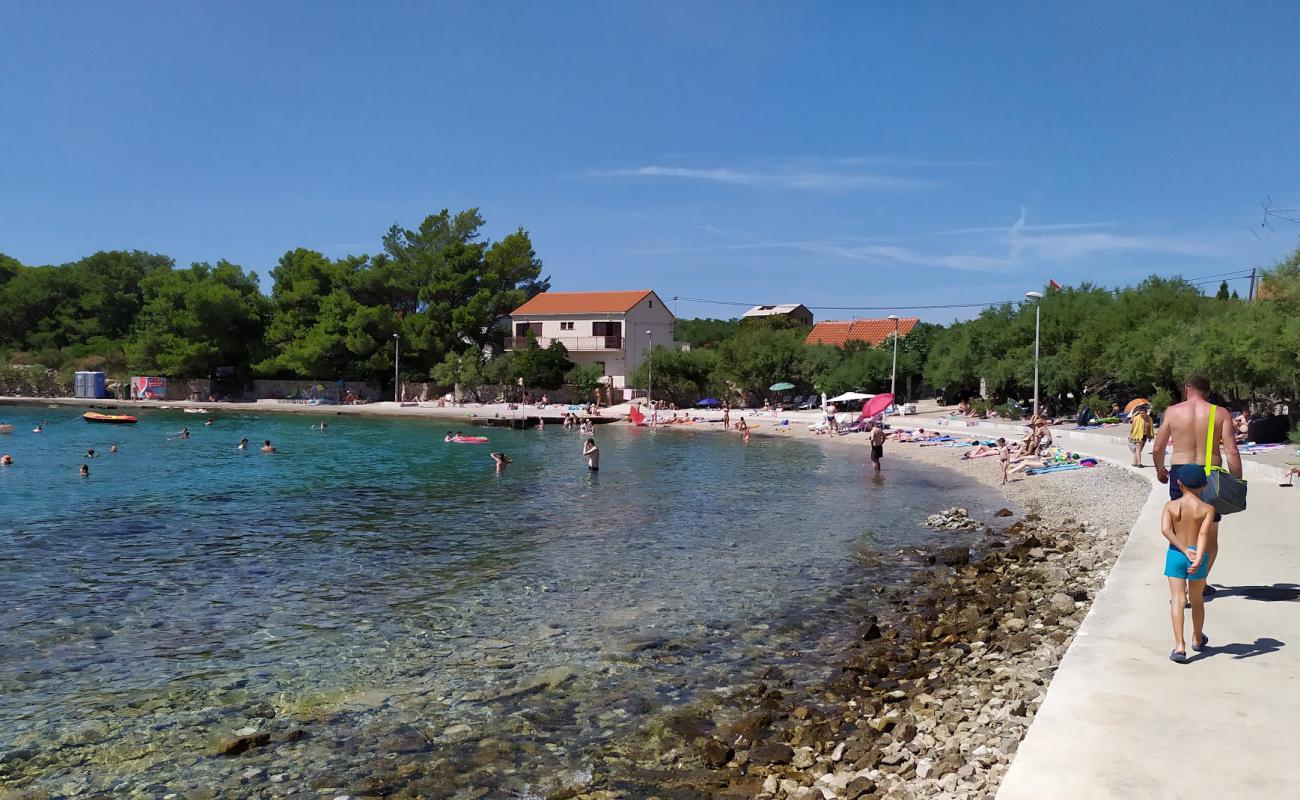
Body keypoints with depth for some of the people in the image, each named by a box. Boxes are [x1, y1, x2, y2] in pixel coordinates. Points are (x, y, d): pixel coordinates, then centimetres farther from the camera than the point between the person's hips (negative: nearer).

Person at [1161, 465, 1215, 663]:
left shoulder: (1171, 505, -2)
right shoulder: (1207, 509, -5)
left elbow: (1165, 530, -16)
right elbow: (1204, 534, -19)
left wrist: (1185, 550, -17)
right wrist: (1198, 558, -28)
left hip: (1175, 555, -1)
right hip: (1198, 556, 1)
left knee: (1178, 599, -4)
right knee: (1197, 600, 19)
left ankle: (1179, 646, -16)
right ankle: (1197, 639, 39)